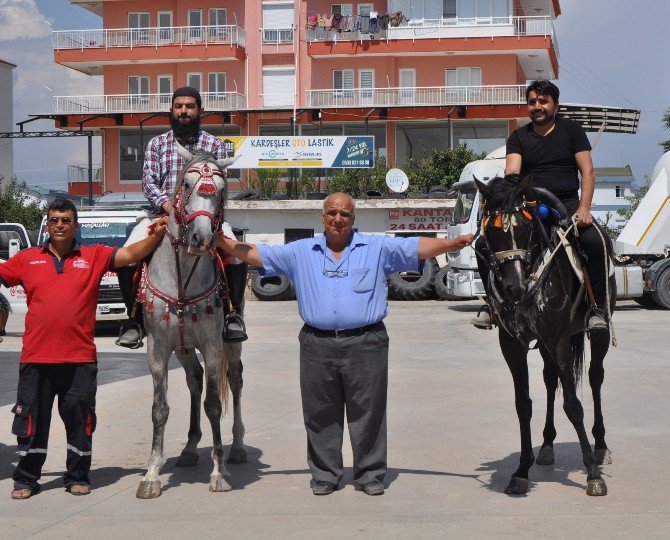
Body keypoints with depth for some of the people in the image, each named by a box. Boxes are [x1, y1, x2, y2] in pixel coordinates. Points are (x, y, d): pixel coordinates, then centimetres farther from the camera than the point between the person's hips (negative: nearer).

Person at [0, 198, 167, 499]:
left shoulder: (94, 257, 6)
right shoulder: (27, 259, 9)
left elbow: (131, 254, -2)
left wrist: (156, 235, -15)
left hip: (79, 358, -1)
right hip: (36, 358, 1)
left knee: (79, 419, 7)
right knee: (32, 419, 8)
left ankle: (77, 477, 21)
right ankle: (26, 479, 20)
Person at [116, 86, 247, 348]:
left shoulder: (214, 145, 10)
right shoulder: (157, 144, 14)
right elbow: (149, 181, 2)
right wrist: (166, 203, -17)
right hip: (163, 213, 1)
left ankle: (234, 315, -12)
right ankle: (134, 319, -8)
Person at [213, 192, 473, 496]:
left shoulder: (377, 248, 8)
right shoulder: (300, 252, 13)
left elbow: (418, 248, 3)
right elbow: (256, 255, 14)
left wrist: (454, 243, -10)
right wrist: (222, 242, 3)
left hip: (365, 344, -1)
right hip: (318, 345, 2)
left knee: (367, 412, 3)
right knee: (320, 414, 7)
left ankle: (370, 474, 15)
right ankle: (324, 474, 19)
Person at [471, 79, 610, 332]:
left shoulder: (571, 129, 10)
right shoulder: (519, 137, 13)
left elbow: (587, 171, 4)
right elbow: (511, 173, -3)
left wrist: (584, 208, -12)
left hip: (567, 202, -2)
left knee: (595, 240, -31)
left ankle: (599, 307, -19)